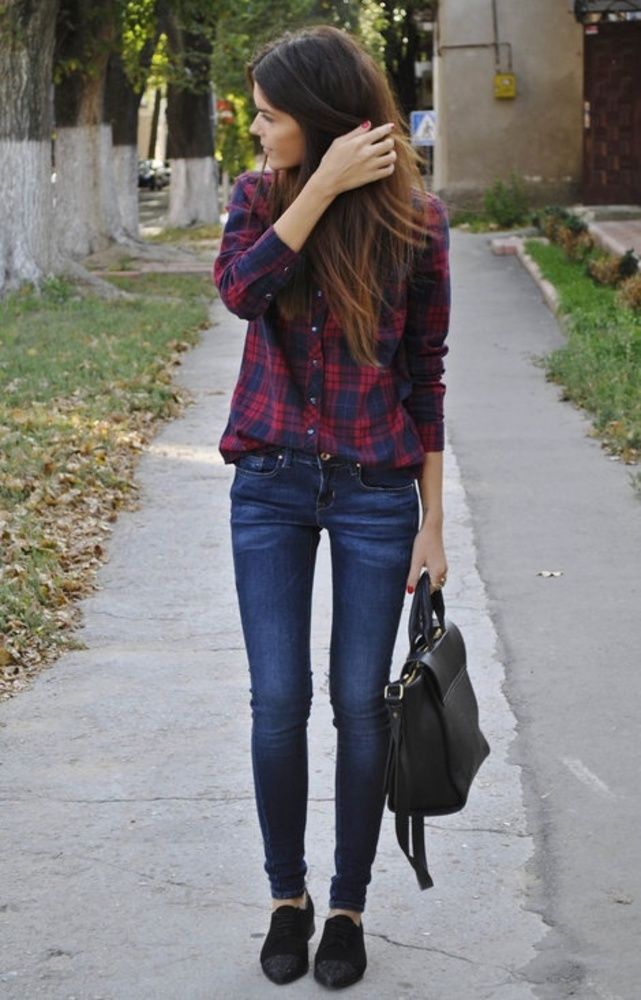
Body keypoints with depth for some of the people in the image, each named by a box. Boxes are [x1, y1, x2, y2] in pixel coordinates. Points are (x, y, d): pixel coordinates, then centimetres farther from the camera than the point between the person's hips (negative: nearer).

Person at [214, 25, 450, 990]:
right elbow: (239, 287, -20)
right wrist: (323, 186, -23)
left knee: (360, 702, 2)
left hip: (375, 490, -1)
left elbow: (424, 371, 0)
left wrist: (433, 521, 0)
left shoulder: (413, 220, -4)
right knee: (279, 700, 0)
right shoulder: (259, 195, 2)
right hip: (272, 482, 2)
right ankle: (288, 897, 20)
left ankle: (349, 907, 19)